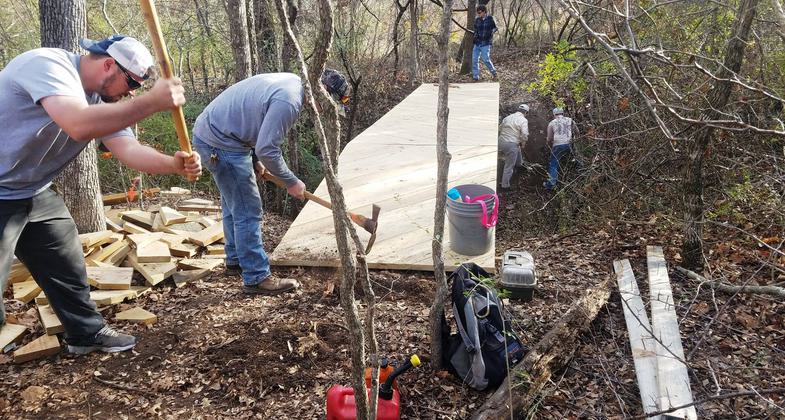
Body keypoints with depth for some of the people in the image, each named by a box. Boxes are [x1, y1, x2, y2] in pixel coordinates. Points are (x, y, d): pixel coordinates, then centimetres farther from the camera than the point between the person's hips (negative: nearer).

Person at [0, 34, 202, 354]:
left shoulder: (102, 100, 2)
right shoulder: (47, 65, -24)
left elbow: (128, 149, -9)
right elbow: (79, 124, -42)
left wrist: (174, 164, -26)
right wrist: (153, 101, -40)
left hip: (34, 194, 9)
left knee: (68, 267, 15)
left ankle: (87, 333, 32)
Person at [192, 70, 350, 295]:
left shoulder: (292, 81, 6)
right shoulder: (288, 101, -25)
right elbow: (267, 149, -25)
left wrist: (255, 160, 10)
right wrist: (291, 182, -12)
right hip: (220, 144, -11)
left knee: (234, 205, 23)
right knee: (248, 212, -6)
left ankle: (235, 261, 38)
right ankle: (257, 278, 2)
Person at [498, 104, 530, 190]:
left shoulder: (507, 117, 12)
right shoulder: (523, 120, -7)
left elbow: (499, 129, 16)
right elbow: (524, 134, -17)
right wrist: (523, 144, 1)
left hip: (501, 142, 7)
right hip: (512, 144, -7)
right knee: (509, 166, 4)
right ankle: (505, 185, 12)